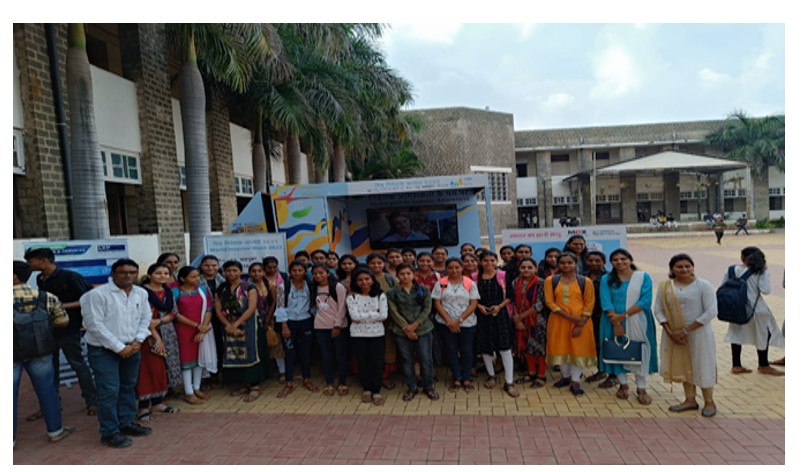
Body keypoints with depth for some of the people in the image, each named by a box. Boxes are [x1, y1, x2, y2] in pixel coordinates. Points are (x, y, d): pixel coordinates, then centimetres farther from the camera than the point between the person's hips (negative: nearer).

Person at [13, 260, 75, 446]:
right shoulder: (47, 297, -5)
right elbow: (63, 322, 0)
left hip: (14, 355, -2)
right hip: (40, 351, 3)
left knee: (10, 395, 11)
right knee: (46, 390, 13)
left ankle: (11, 439, 21)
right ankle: (55, 431, 23)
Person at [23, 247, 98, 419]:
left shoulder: (69, 277, -14)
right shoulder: (40, 279, 7)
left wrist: (64, 305, -25)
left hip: (68, 328, -7)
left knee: (78, 365, 3)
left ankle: (92, 401, 14)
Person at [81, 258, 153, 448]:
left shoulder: (141, 293, 2)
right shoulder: (97, 294, -16)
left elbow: (145, 319, 9)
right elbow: (94, 325, -18)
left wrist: (137, 341, -6)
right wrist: (119, 347, -16)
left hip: (131, 348, 6)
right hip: (103, 350, -6)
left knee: (128, 387, 15)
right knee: (109, 391, -4)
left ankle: (126, 423, 30)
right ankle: (109, 432, 10)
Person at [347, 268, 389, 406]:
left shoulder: (380, 296, -1)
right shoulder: (351, 297, -3)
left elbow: (384, 315, -12)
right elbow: (355, 316, -16)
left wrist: (363, 317, -12)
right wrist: (374, 314, -13)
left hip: (377, 334, 0)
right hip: (358, 334, 0)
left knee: (376, 363, 1)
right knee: (363, 362, 8)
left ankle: (376, 391, 14)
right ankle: (367, 389, 24)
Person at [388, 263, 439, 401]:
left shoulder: (423, 289, 3)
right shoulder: (392, 293, 2)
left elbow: (427, 309, -3)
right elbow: (394, 312, -5)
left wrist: (415, 325, -13)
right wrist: (406, 328, -13)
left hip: (422, 329, 0)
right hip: (402, 331, 0)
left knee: (426, 359, 3)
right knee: (407, 360, 8)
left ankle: (429, 387, 22)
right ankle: (411, 388, 24)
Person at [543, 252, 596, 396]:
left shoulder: (585, 282, -1)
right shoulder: (550, 281, 0)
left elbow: (589, 305, -2)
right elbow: (550, 302, -6)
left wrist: (580, 324, -12)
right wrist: (569, 316, -15)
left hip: (580, 321, -1)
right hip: (558, 321, 1)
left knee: (578, 349, 3)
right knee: (561, 348, 10)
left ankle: (575, 382, 15)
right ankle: (565, 376, 30)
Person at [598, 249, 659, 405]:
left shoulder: (643, 277, -1)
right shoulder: (606, 279, 2)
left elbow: (645, 300, -10)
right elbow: (606, 303, -5)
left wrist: (624, 315, -17)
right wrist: (616, 323, -16)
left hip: (638, 322, -1)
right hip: (614, 322, 1)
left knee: (640, 352, 1)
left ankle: (641, 389, 13)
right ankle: (623, 384, 24)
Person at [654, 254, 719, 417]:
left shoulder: (703, 286, -11)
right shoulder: (665, 287, -1)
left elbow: (711, 312, -15)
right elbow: (658, 310, 0)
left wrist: (686, 330, -18)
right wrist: (669, 331, -12)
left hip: (698, 333, -3)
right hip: (674, 334, 3)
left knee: (701, 366, 7)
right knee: (683, 366, 12)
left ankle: (709, 402, 24)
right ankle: (690, 400, 27)